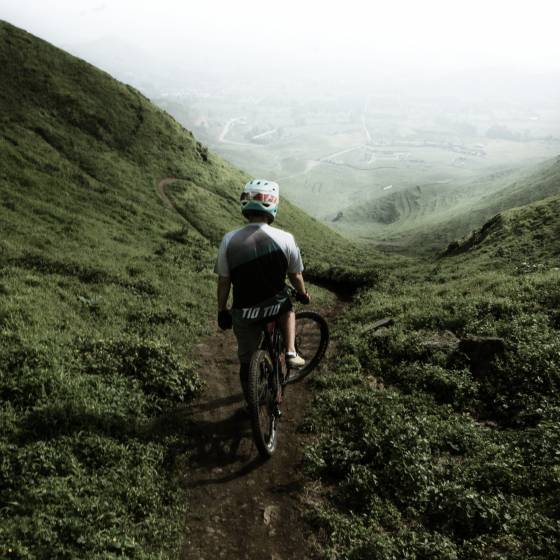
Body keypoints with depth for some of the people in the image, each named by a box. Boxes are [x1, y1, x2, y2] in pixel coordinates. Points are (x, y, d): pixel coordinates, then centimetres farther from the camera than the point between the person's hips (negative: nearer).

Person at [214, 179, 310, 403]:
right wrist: (303, 294, 19)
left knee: (246, 360, 22)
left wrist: (222, 311, 10)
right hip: (275, 307, -1)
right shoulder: (285, 239, -17)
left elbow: (223, 281, -5)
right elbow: (296, 276, -2)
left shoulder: (229, 240, -14)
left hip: (243, 313, 1)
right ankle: (291, 353, 22)